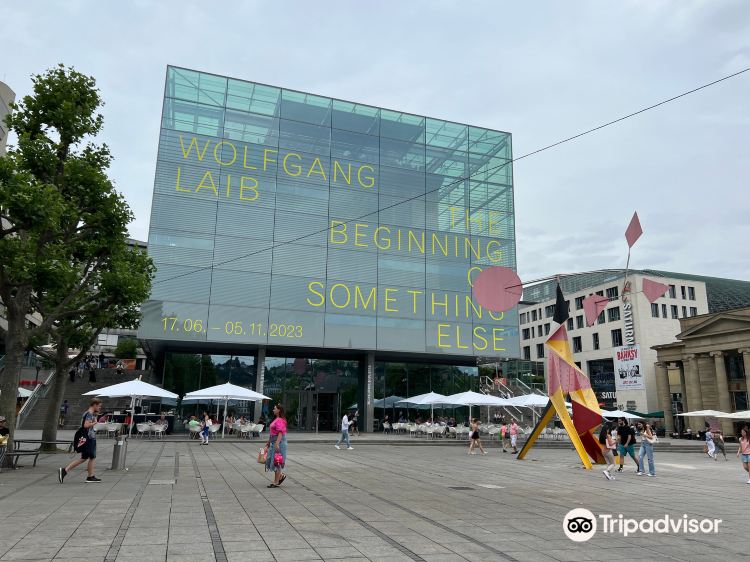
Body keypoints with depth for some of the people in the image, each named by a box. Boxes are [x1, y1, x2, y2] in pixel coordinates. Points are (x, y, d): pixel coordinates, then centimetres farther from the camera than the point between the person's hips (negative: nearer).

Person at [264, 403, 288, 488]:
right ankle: (281, 475, 25)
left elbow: (280, 433, -26)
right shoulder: (276, 420, 16)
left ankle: (276, 482, 6)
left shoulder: (280, 421, -17)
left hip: (279, 442, -10)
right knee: (271, 460, 12)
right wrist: (268, 442, 27)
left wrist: (277, 444, -33)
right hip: (273, 442, 10)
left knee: (276, 461, -3)